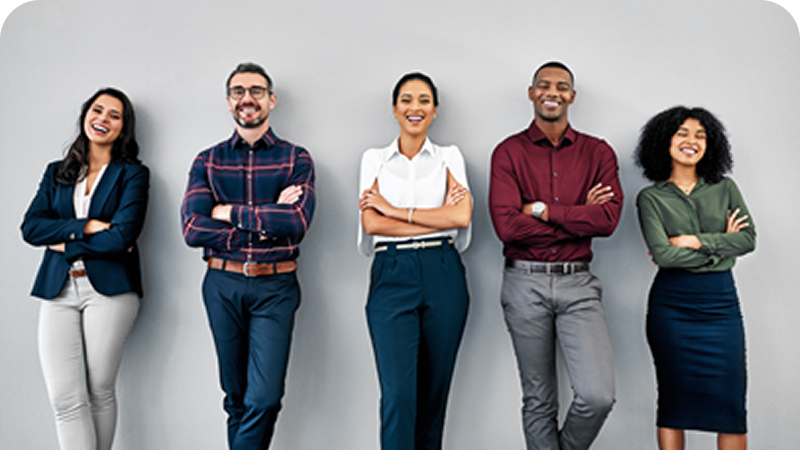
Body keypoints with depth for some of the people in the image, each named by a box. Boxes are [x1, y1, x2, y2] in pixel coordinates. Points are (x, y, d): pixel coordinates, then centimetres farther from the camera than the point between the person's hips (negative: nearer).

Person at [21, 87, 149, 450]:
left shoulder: (133, 174, 4)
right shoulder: (56, 172, 17)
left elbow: (123, 235, -9)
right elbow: (30, 227, 3)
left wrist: (66, 245, -4)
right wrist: (86, 226, -9)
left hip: (109, 288, -3)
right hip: (57, 290, 3)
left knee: (99, 392, 3)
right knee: (64, 398, -3)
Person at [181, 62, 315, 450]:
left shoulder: (296, 159, 3)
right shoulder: (207, 161, 7)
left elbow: (297, 223, -14)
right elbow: (193, 229, -7)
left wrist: (230, 212, -10)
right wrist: (269, 221, -11)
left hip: (275, 286, -2)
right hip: (223, 285, 2)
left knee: (264, 399, -8)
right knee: (235, 397, 12)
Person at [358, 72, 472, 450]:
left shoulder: (449, 157, 11)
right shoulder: (374, 159, 10)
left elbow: (462, 216, -6)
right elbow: (372, 224, -3)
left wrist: (395, 210, -6)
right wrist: (439, 219, -6)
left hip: (443, 275, 1)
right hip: (391, 276, -1)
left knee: (434, 390, 7)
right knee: (398, 394, -9)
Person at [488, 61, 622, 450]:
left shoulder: (598, 152, 7)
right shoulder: (509, 152, 1)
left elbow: (608, 219, -8)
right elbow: (506, 226, -12)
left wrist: (542, 209, -11)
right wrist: (580, 218, -7)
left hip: (577, 284, 1)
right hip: (526, 283, -1)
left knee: (598, 396, -8)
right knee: (538, 402, 10)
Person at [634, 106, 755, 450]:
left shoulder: (725, 188, 10)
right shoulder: (651, 197, 0)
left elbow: (748, 238, 0)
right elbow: (662, 253, -11)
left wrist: (696, 241, -10)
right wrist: (720, 247, -6)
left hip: (720, 302, 2)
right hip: (671, 305, -2)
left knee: (729, 398, 2)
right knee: (674, 396, 5)